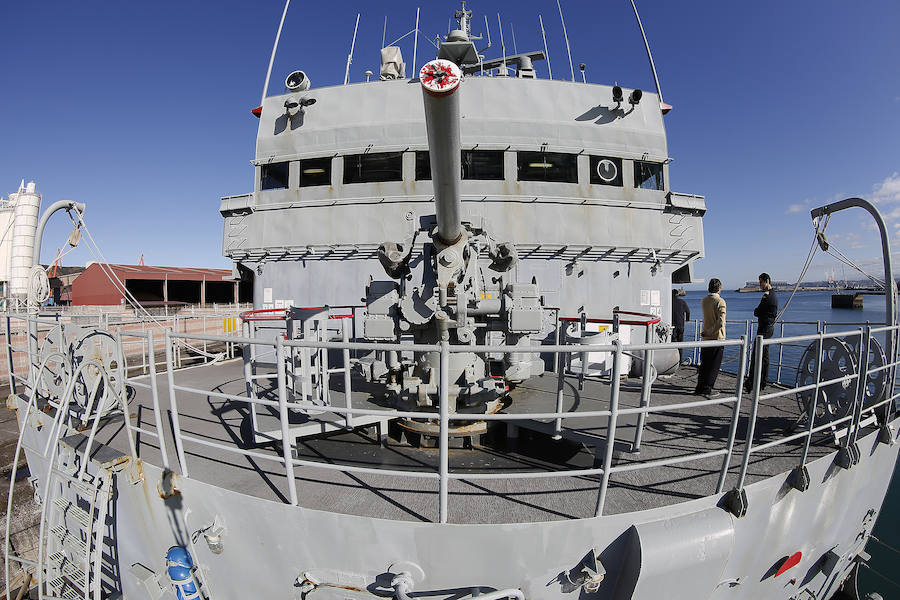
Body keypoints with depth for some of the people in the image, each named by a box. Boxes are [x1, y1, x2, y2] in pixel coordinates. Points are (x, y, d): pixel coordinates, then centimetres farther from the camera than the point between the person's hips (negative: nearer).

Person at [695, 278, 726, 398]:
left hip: (705, 337, 6)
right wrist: (711, 331, -14)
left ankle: (700, 388, 17)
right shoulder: (720, 301, -14)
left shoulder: (703, 301, 6)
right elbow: (721, 322, -22)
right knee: (714, 365, 3)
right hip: (717, 338, -6)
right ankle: (707, 389, 6)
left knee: (704, 364, 13)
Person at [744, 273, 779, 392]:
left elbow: (756, 312, -14)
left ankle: (750, 383, -9)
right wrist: (758, 312, 3)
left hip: (764, 328, -10)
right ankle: (763, 382, 19)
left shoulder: (767, 296, -16)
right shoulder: (774, 295, 16)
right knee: (764, 356, 13)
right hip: (770, 326, 10)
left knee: (756, 355, -9)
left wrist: (755, 311, 6)